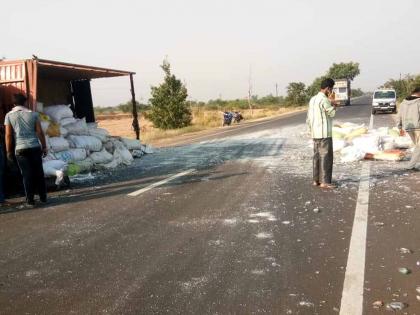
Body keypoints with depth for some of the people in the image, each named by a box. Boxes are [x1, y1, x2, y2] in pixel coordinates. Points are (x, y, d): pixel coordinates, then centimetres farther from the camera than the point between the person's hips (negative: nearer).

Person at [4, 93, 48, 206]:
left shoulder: (9, 115, 1)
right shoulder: (33, 114, 2)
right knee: (39, 173, 9)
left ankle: (30, 200, 6)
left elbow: (8, 135, -1)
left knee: (27, 174, 4)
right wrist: (44, 147, 8)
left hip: (20, 149, 0)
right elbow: (40, 132, 0)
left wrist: (9, 151, 5)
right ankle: (43, 197, 15)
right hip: (35, 147, 0)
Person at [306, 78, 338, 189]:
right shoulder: (324, 100, -15)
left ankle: (316, 180, 14)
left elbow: (308, 119, 15)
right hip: (324, 134, -9)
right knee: (326, 157, -5)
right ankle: (325, 182, -4)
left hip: (315, 133, 9)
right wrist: (333, 105, 6)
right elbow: (332, 113, -10)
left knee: (317, 156, 11)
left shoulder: (312, 99, 13)